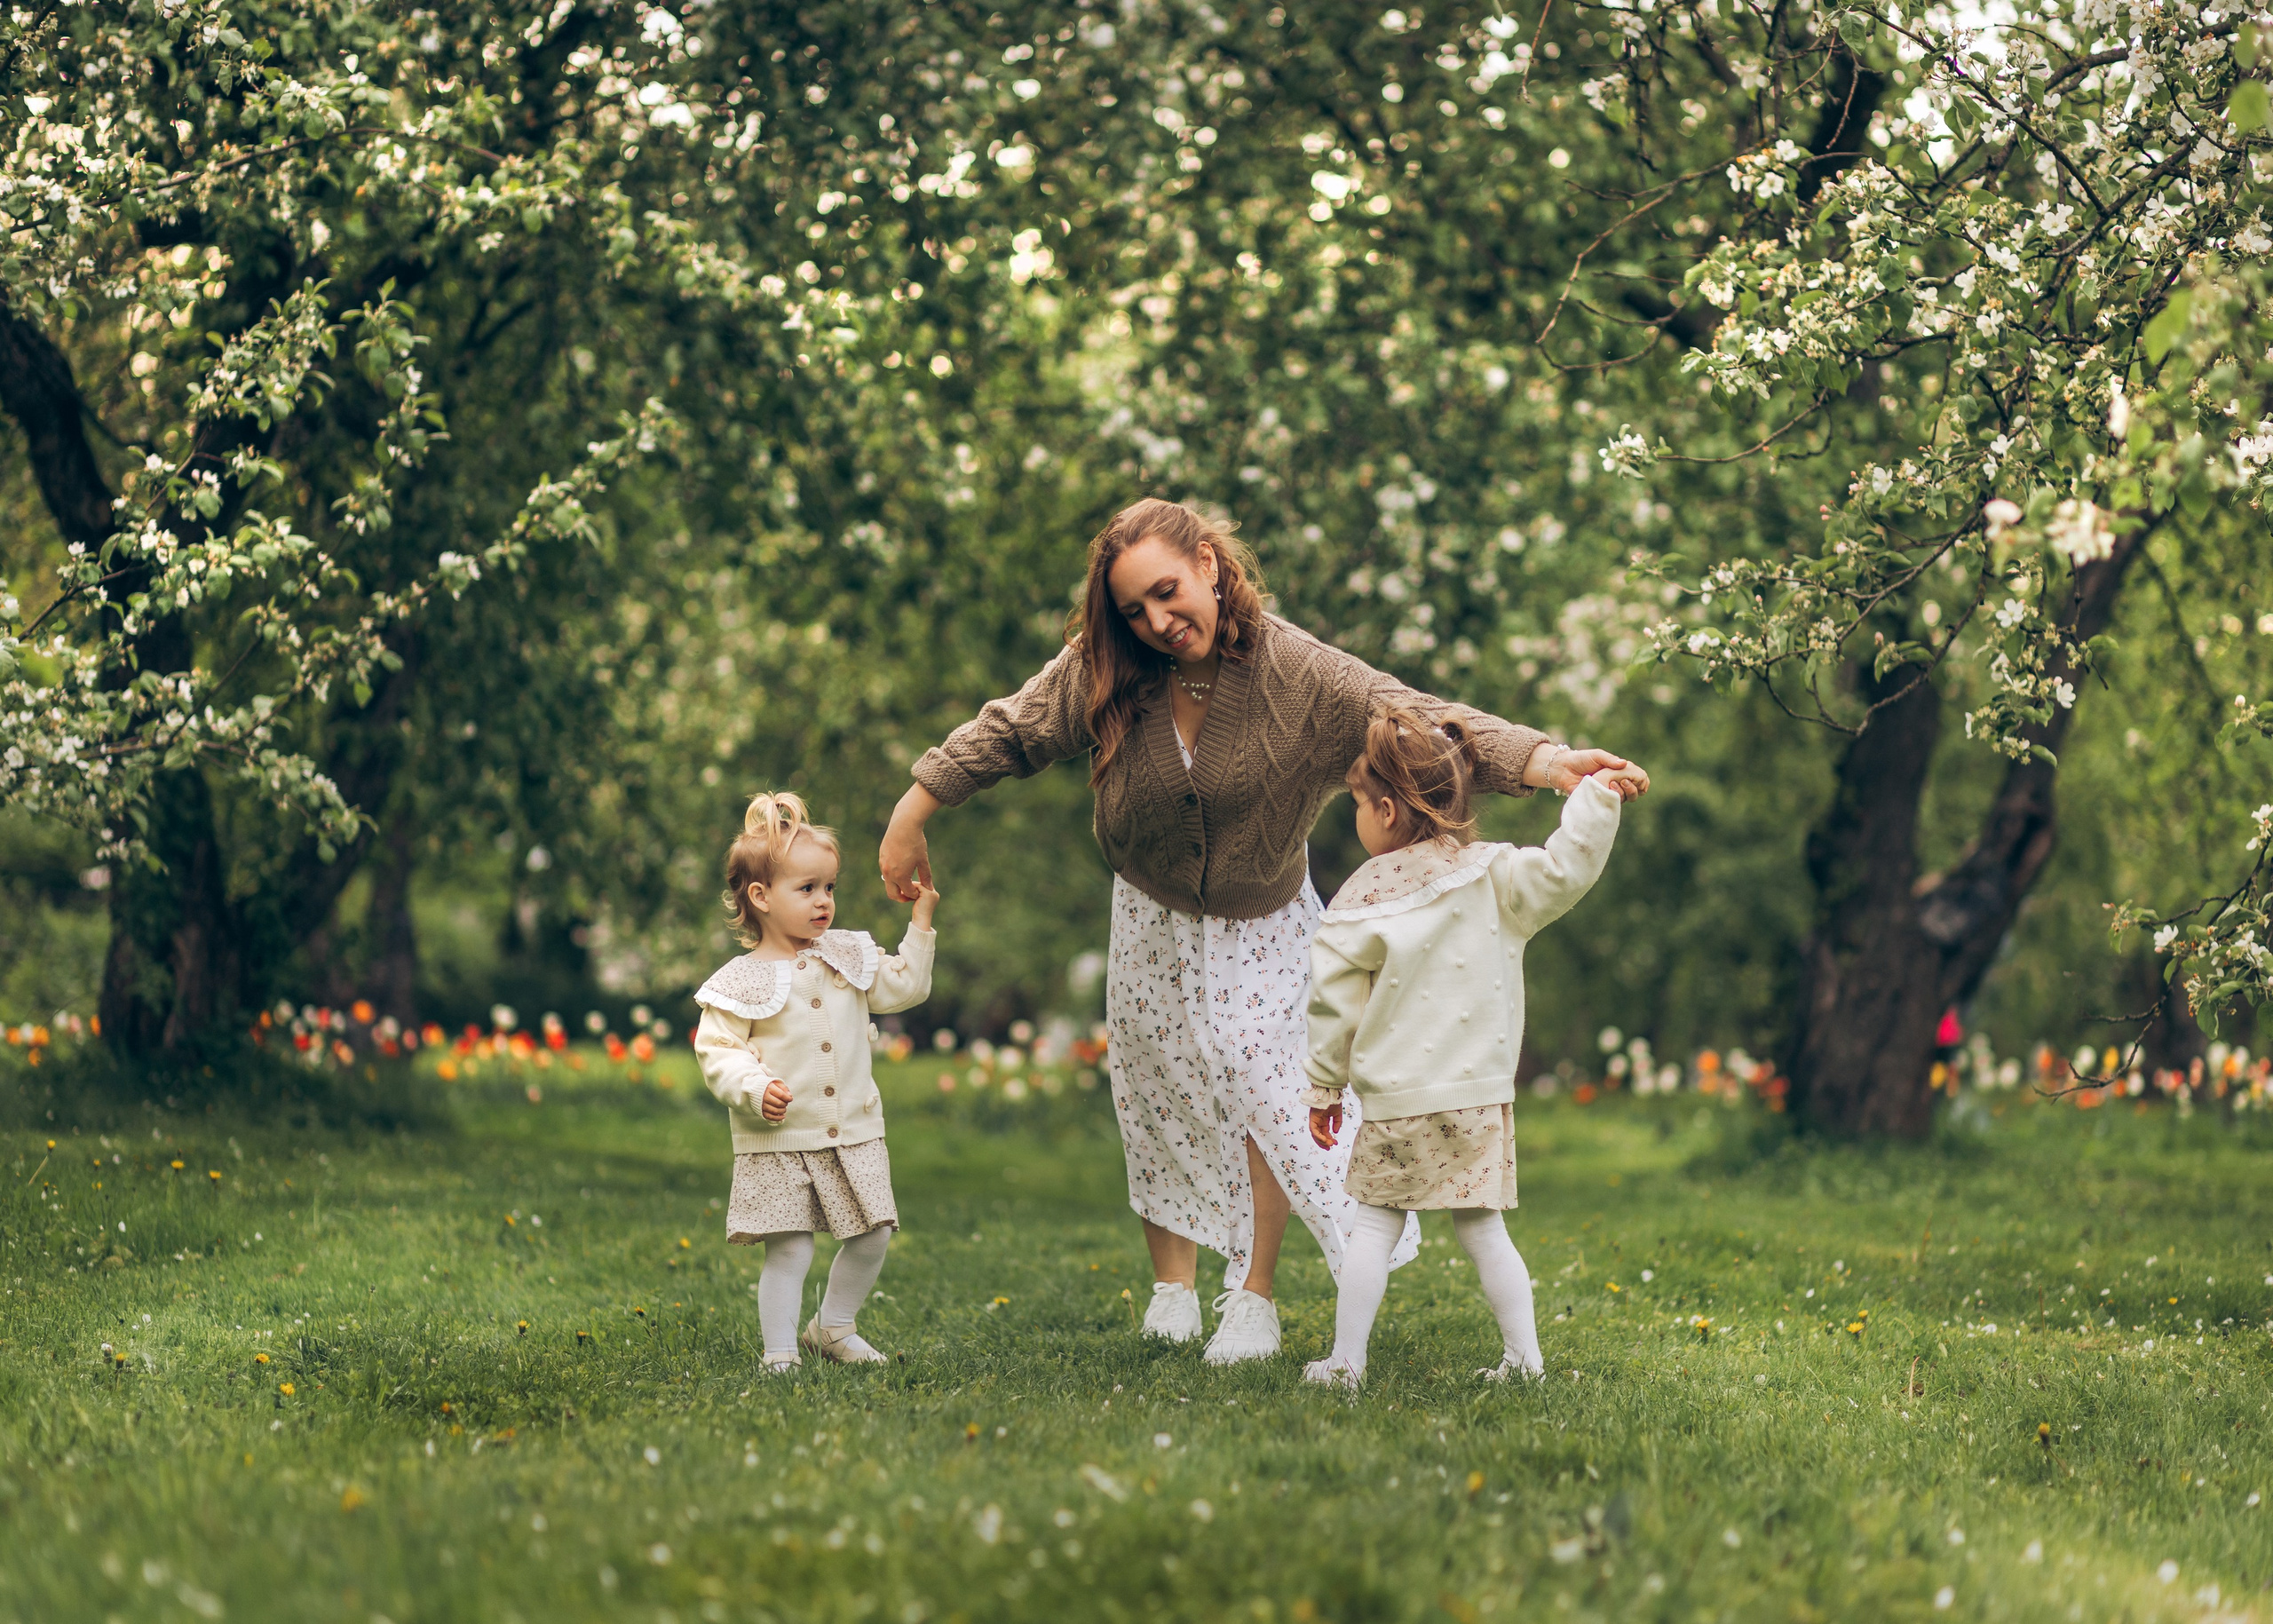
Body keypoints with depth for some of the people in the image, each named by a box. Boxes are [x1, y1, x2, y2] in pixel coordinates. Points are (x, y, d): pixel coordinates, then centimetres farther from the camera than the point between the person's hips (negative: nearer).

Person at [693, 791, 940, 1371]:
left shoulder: (848, 956, 8)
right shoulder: (742, 982, -7)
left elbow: (904, 986, 13)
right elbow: (716, 1050, -9)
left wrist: (921, 921, 8)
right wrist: (755, 1089, -25)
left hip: (853, 1133, 5)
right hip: (777, 1142, -5)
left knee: (872, 1235, 6)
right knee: (789, 1249, -8)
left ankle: (833, 1328, 27)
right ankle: (779, 1352, 4)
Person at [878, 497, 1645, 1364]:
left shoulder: (1297, 673, -27)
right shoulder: (1099, 673, -20)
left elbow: (1424, 724, -34)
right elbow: (1008, 732, -8)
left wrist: (1548, 761, -46)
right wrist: (910, 816, -4)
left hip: (1261, 926, -2)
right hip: (1151, 919, 2)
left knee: (1264, 1092, -9)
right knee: (1155, 1097, 8)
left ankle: (1253, 1298, 5)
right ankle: (1173, 1285, 24)